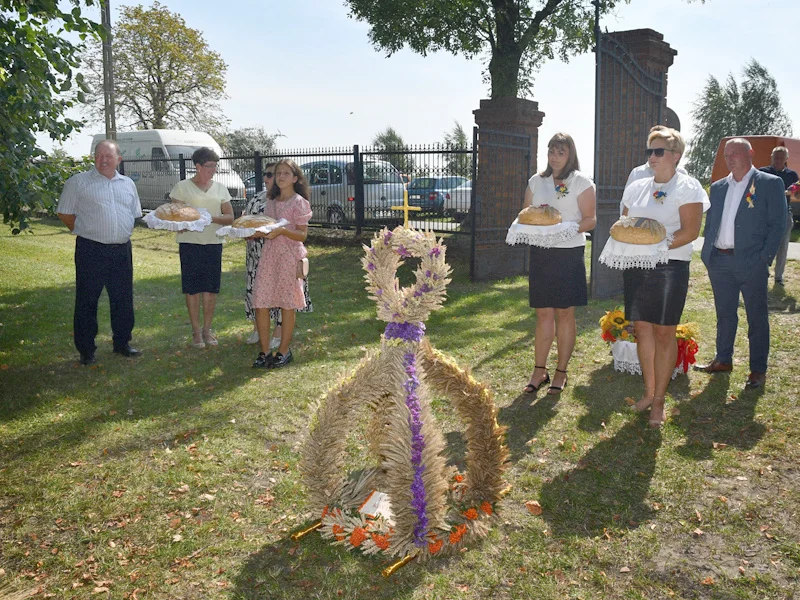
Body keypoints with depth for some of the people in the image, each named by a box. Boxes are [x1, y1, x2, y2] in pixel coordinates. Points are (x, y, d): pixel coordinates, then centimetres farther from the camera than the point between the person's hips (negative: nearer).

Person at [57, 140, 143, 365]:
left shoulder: (127, 184, 13)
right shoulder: (78, 182, -1)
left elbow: (135, 214, 21)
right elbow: (65, 213, 2)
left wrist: (123, 233, 12)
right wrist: (85, 231, 0)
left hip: (122, 250, 4)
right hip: (91, 251, -4)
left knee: (123, 300, 11)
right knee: (87, 302, 1)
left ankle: (122, 343, 25)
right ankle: (86, 350, 10)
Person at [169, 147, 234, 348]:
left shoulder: (220, 188, 10)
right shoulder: (182, 187, 1)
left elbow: (230, 217, 6)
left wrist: (211, 218, -12)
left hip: (213, 243, 3)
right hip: (189, 243, -3)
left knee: (211, 288, 5)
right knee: (192, 288, 1)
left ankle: (207, 328, 17)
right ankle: (196, 330, 11)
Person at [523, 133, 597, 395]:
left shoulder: (581, 182, -1)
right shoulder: (536, 181, 12)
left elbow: (590, 219, -5)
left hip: (569, 253, -3)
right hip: (540, 253, 4)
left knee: (565, 314, 3)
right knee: (543, 314, 6)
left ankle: (561, 372, 12)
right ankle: (539, 370, 13)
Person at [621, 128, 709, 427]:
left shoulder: (687, 187, -4)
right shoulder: (636, 187, 13)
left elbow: (690, 231, -12)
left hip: (670, 267, -5)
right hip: (636, 267, 5)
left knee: (664, 333, -1)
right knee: (642, 328, 7)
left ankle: (659, 400, 9)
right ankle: (648, 391, 20)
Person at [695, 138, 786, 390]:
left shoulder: (770, 183, -1)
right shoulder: (718, 187, 14)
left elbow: (777, 224, -5)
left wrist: (765, 258, -13)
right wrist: (708, 254, 5)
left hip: (751, 263, -5)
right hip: (719, 262, 5)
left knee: (757, 317, 4)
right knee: (724, 314, 15)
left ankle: (758, 369, 12)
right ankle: (723, 360, 28)